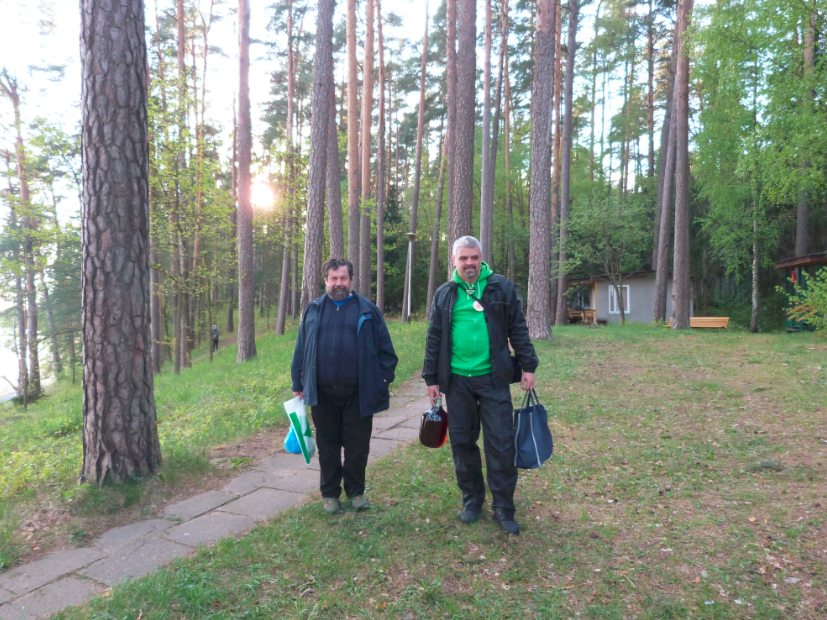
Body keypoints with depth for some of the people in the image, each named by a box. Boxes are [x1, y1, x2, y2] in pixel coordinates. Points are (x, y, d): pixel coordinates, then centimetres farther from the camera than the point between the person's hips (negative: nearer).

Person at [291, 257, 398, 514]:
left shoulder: (367, 309, 5)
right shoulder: (313, 310, 10)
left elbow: (385, 347, 5)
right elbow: (301, 349, 13)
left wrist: (385, 378, -1)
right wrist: (298, 383, 10)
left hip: (358, 393, -1)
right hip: (323, 394, 2)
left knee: (357, 446, 7)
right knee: (327, 447, 12)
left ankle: (356, 491, 27)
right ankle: (330, 493, 28)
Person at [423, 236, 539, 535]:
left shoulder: (502, 288, 2)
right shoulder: (444, 294, 8)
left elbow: (518, 330, 4)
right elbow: (434, 339, 10)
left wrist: (528, 367, -1)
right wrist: (431, 378, 8)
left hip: (493, 378, -2)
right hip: (456, 381, 2)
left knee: (501, 444, 0)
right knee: (462, 442, 10)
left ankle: (504, 508, 14)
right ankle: (472, 499, 28)